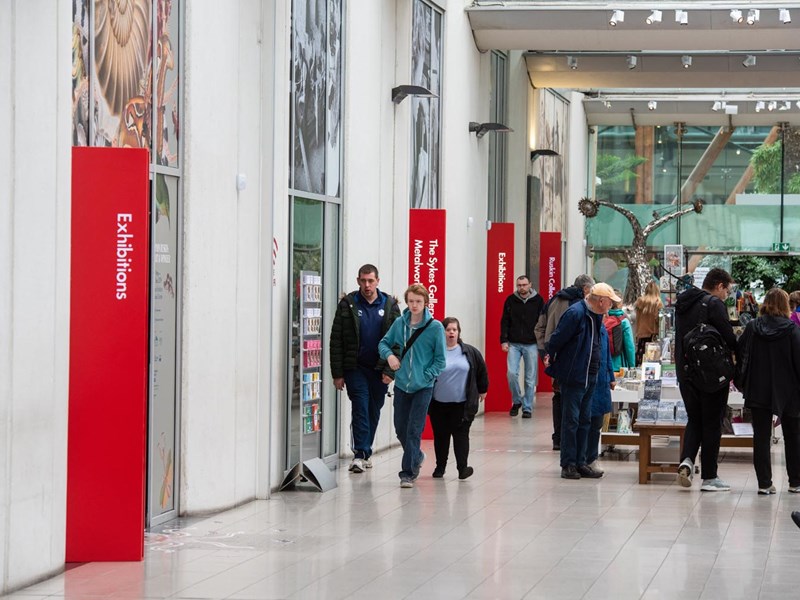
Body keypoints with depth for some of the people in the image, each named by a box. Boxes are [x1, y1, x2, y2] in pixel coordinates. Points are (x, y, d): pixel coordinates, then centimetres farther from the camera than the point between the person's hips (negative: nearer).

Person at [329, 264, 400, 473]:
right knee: (360, 408, -12)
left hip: (380, 368, 3)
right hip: (356, 367, -3)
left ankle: (365, 452, 24)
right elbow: (336, 341, -2)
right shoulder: (348, 305, -2)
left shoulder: (389, 305, 4)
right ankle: (360, 454, -13)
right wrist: (337, 373, -7)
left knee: (374, 411, 10)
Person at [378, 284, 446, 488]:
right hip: (401, 385, 4)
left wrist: (426, 377, -15)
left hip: (423, 387, -4)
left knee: (414, 430, -8)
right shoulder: (399, 323, 1)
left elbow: (440, 360, -5)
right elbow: (383, 343, 13)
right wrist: (389, 355, -8)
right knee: (400, 429, 12)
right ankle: (417, 457, 38)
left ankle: (407, 473, -2)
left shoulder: (435, 327, -9)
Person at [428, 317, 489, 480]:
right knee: (440, 436, 10)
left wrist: (482, 390, 22)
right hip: (439, 404, 0)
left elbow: (482, 371, 15)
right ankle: (440, 467, 23)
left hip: (462, 404, 0)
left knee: (461, 435, -3)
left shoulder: (470, 352, 1)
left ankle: (462, 467, -3)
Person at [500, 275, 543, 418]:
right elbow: (504, 321, 7)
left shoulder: (538, 301, 1)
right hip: (514, 344, 1)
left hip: (531, 345, -1)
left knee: (530, 378, 2)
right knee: (512, 373, -10)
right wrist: (504, 340, -3)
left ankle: (527, 408, 10)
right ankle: (516, 401, 12)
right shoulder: (510, 300, 4)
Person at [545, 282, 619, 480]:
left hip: (589, 378, 9)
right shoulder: (575, 313, -18)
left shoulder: (596, 317, 10)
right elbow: (557, 339, -15)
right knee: (571, 421, -3)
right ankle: (568, 465, 2)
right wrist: (552, 360, -1)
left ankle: (580, 463, 16)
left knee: (584, 421, 11)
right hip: (572, 377, -9)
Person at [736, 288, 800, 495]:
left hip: (758, 391, 1)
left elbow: (739, 355, 2)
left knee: (761, 437, 3)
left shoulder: (752, 327, -1)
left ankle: (764, 483, -3)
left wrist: (742, 383, 12)